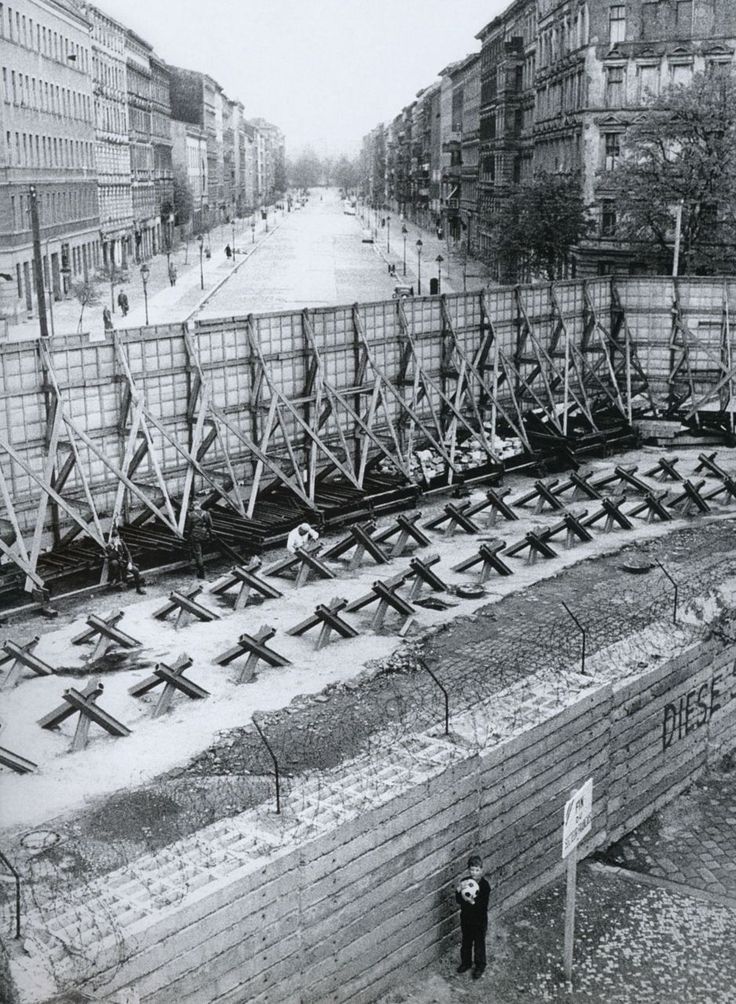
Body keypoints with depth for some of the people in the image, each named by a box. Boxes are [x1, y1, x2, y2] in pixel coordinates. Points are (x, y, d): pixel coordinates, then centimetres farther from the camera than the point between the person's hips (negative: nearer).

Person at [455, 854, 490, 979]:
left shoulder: (484, 885, -21)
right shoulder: (464, 881, -9)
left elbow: (483, 905, -24)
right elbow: (458, 900, -12)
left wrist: (472, 901, -40)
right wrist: (459, 891, -31)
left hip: (479, 919, -4)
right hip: (466, 917, 4)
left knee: (479, 943, 13)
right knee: (466, 941, 21)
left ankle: (480, 966, 32)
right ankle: (466, 962, 42)